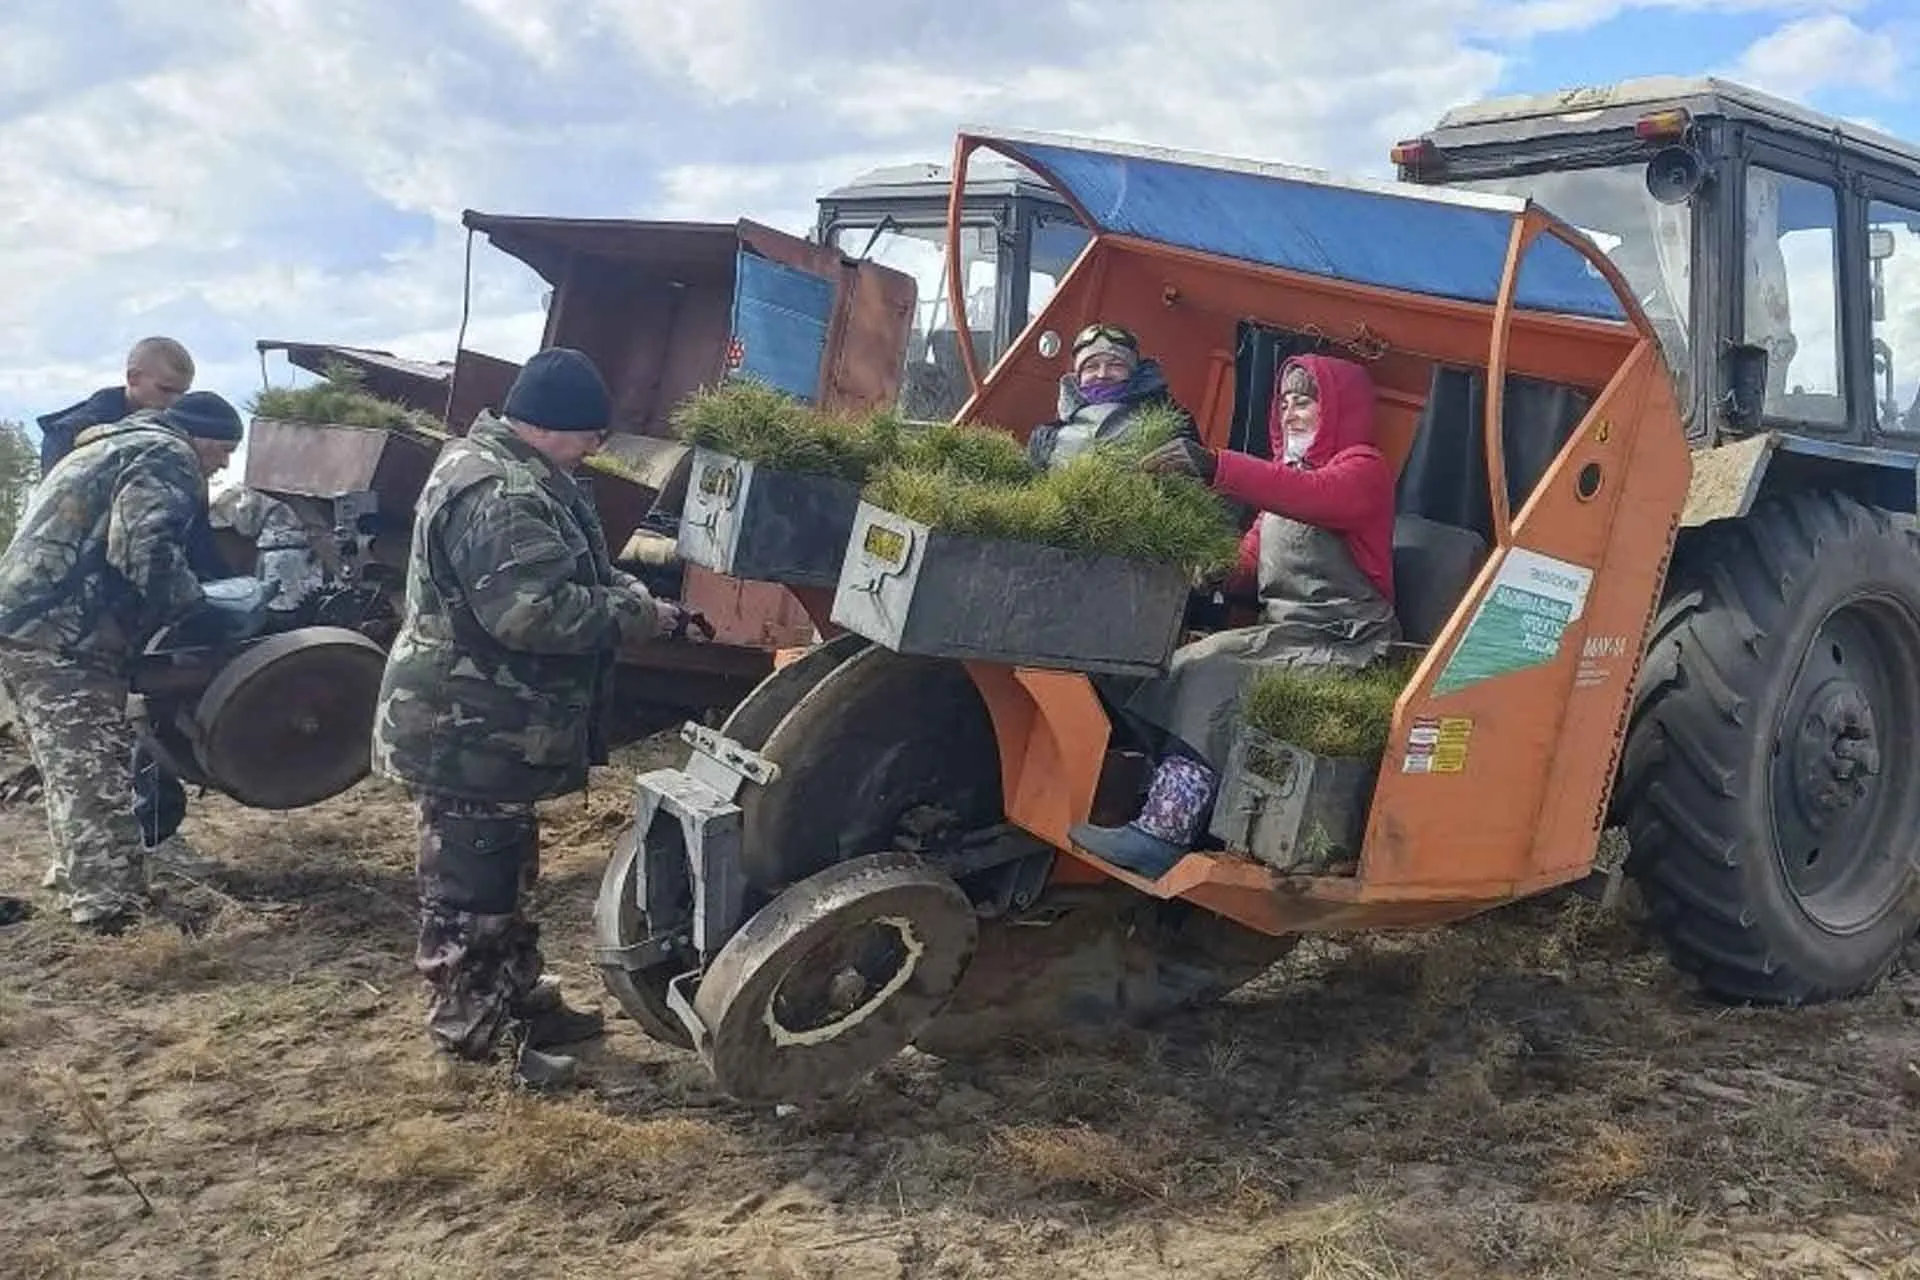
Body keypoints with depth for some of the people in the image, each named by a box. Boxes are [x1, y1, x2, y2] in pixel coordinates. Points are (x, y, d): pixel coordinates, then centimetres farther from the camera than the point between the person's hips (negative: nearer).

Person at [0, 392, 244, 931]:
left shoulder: (114, 447, 30)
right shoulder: (166, 455, -3)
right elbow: (145, 549, -19)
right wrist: (194, 605, -7)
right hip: (63, 634, -10)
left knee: (73, 770, 19)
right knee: (95, 774, -11)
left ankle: (80, 879, 27)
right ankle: (110, 901, -13)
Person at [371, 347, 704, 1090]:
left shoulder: (512, 473, 12)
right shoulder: (497, 494, -24)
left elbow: (569, 576, 19)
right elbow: (534, 611, -33)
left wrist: (639, 600, 2)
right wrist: (639, 615, -21)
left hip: (486, 723, 11)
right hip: (465, 731, -11)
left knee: (501, 873, 21)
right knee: (468, 888, 1)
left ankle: (518, 1001, 34)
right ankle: (474, 1036, 12)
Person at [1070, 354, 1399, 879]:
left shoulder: (1364, 468, -1)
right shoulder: (1286, 474, 26)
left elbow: (1311, 497, -25)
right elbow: (1249, 561, 18)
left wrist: (1214, 466, -36)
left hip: (1343, 644, -7)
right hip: (1285, 633, 7)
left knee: (1211, 675, -28)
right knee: (1191, 666, -20)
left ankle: (1164, 830, -33)